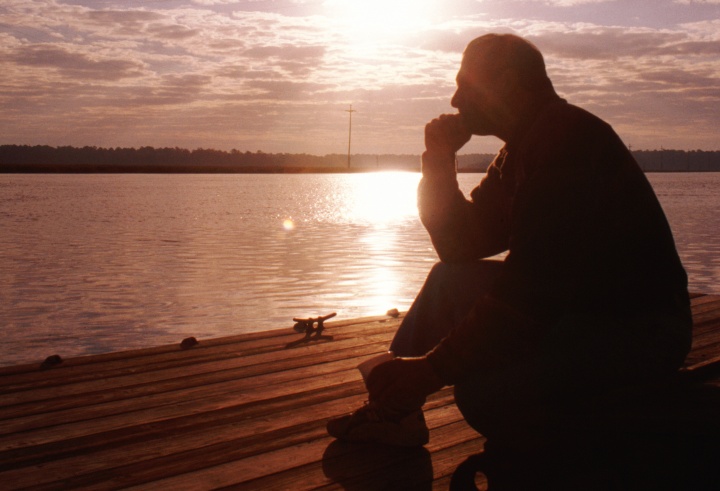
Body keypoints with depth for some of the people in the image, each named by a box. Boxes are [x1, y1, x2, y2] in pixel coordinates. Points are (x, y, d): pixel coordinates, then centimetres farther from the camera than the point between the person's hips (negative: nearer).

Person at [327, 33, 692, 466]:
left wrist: (434, 368, -24)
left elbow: (531, 287, -27)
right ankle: (395, 411, 9)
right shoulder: (522, 149, 13)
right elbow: (462, 247, 12)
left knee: (483, 388, -31)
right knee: (451, 281, 10)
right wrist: (439, 162, 1)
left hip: (640, 329, -10)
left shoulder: (567, 138, -20)